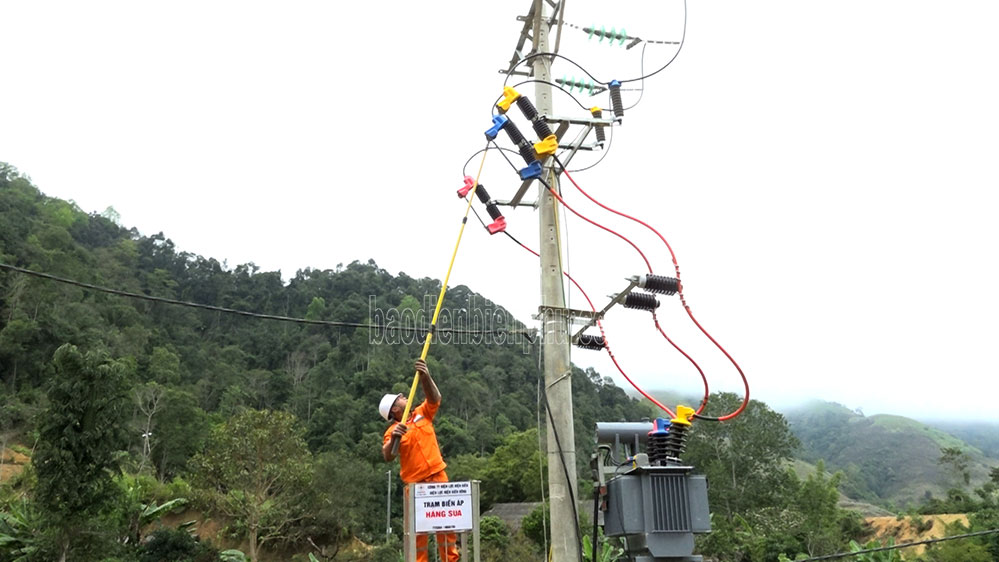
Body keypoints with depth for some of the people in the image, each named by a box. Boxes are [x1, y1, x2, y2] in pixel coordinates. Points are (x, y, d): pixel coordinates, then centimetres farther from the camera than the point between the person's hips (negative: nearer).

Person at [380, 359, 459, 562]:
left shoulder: (422, 413, 9)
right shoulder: (393, 431, -5)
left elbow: (434, 399, -6)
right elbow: (387, 457, -18)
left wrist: (426, 377, -23)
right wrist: (393, 438, -39)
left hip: (438, 476, 4)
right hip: (415, 483, -3)